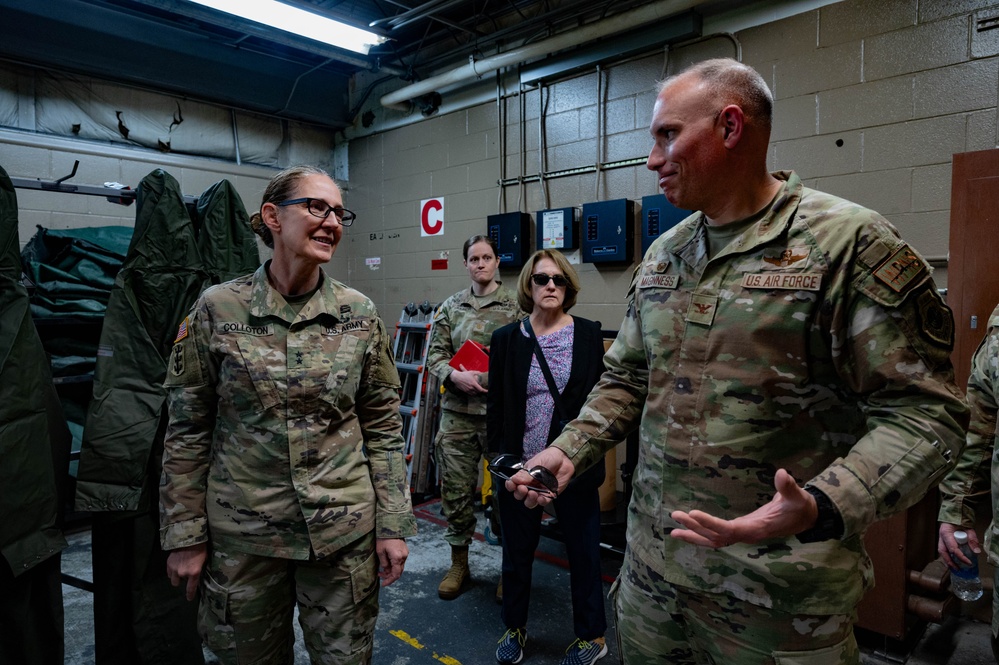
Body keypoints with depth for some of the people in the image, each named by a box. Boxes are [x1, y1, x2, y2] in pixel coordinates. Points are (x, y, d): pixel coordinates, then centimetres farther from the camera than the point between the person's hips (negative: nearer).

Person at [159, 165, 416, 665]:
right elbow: (187, 430, -1)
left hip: (344, 529, 1)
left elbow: (383, 425, -1)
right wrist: (184, 536, 0)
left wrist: (393, 525, -2)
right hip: (242, 534, 0)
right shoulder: (217, 309, -7)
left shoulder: (359, 313, -5)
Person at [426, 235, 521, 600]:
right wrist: (455, 375, -11)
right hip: (458, 412, 3)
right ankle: (459, 565, 29)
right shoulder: (451, 307, 10)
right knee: (456, 490, 10)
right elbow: (435, 353, 8)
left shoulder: (515, 306, 0)